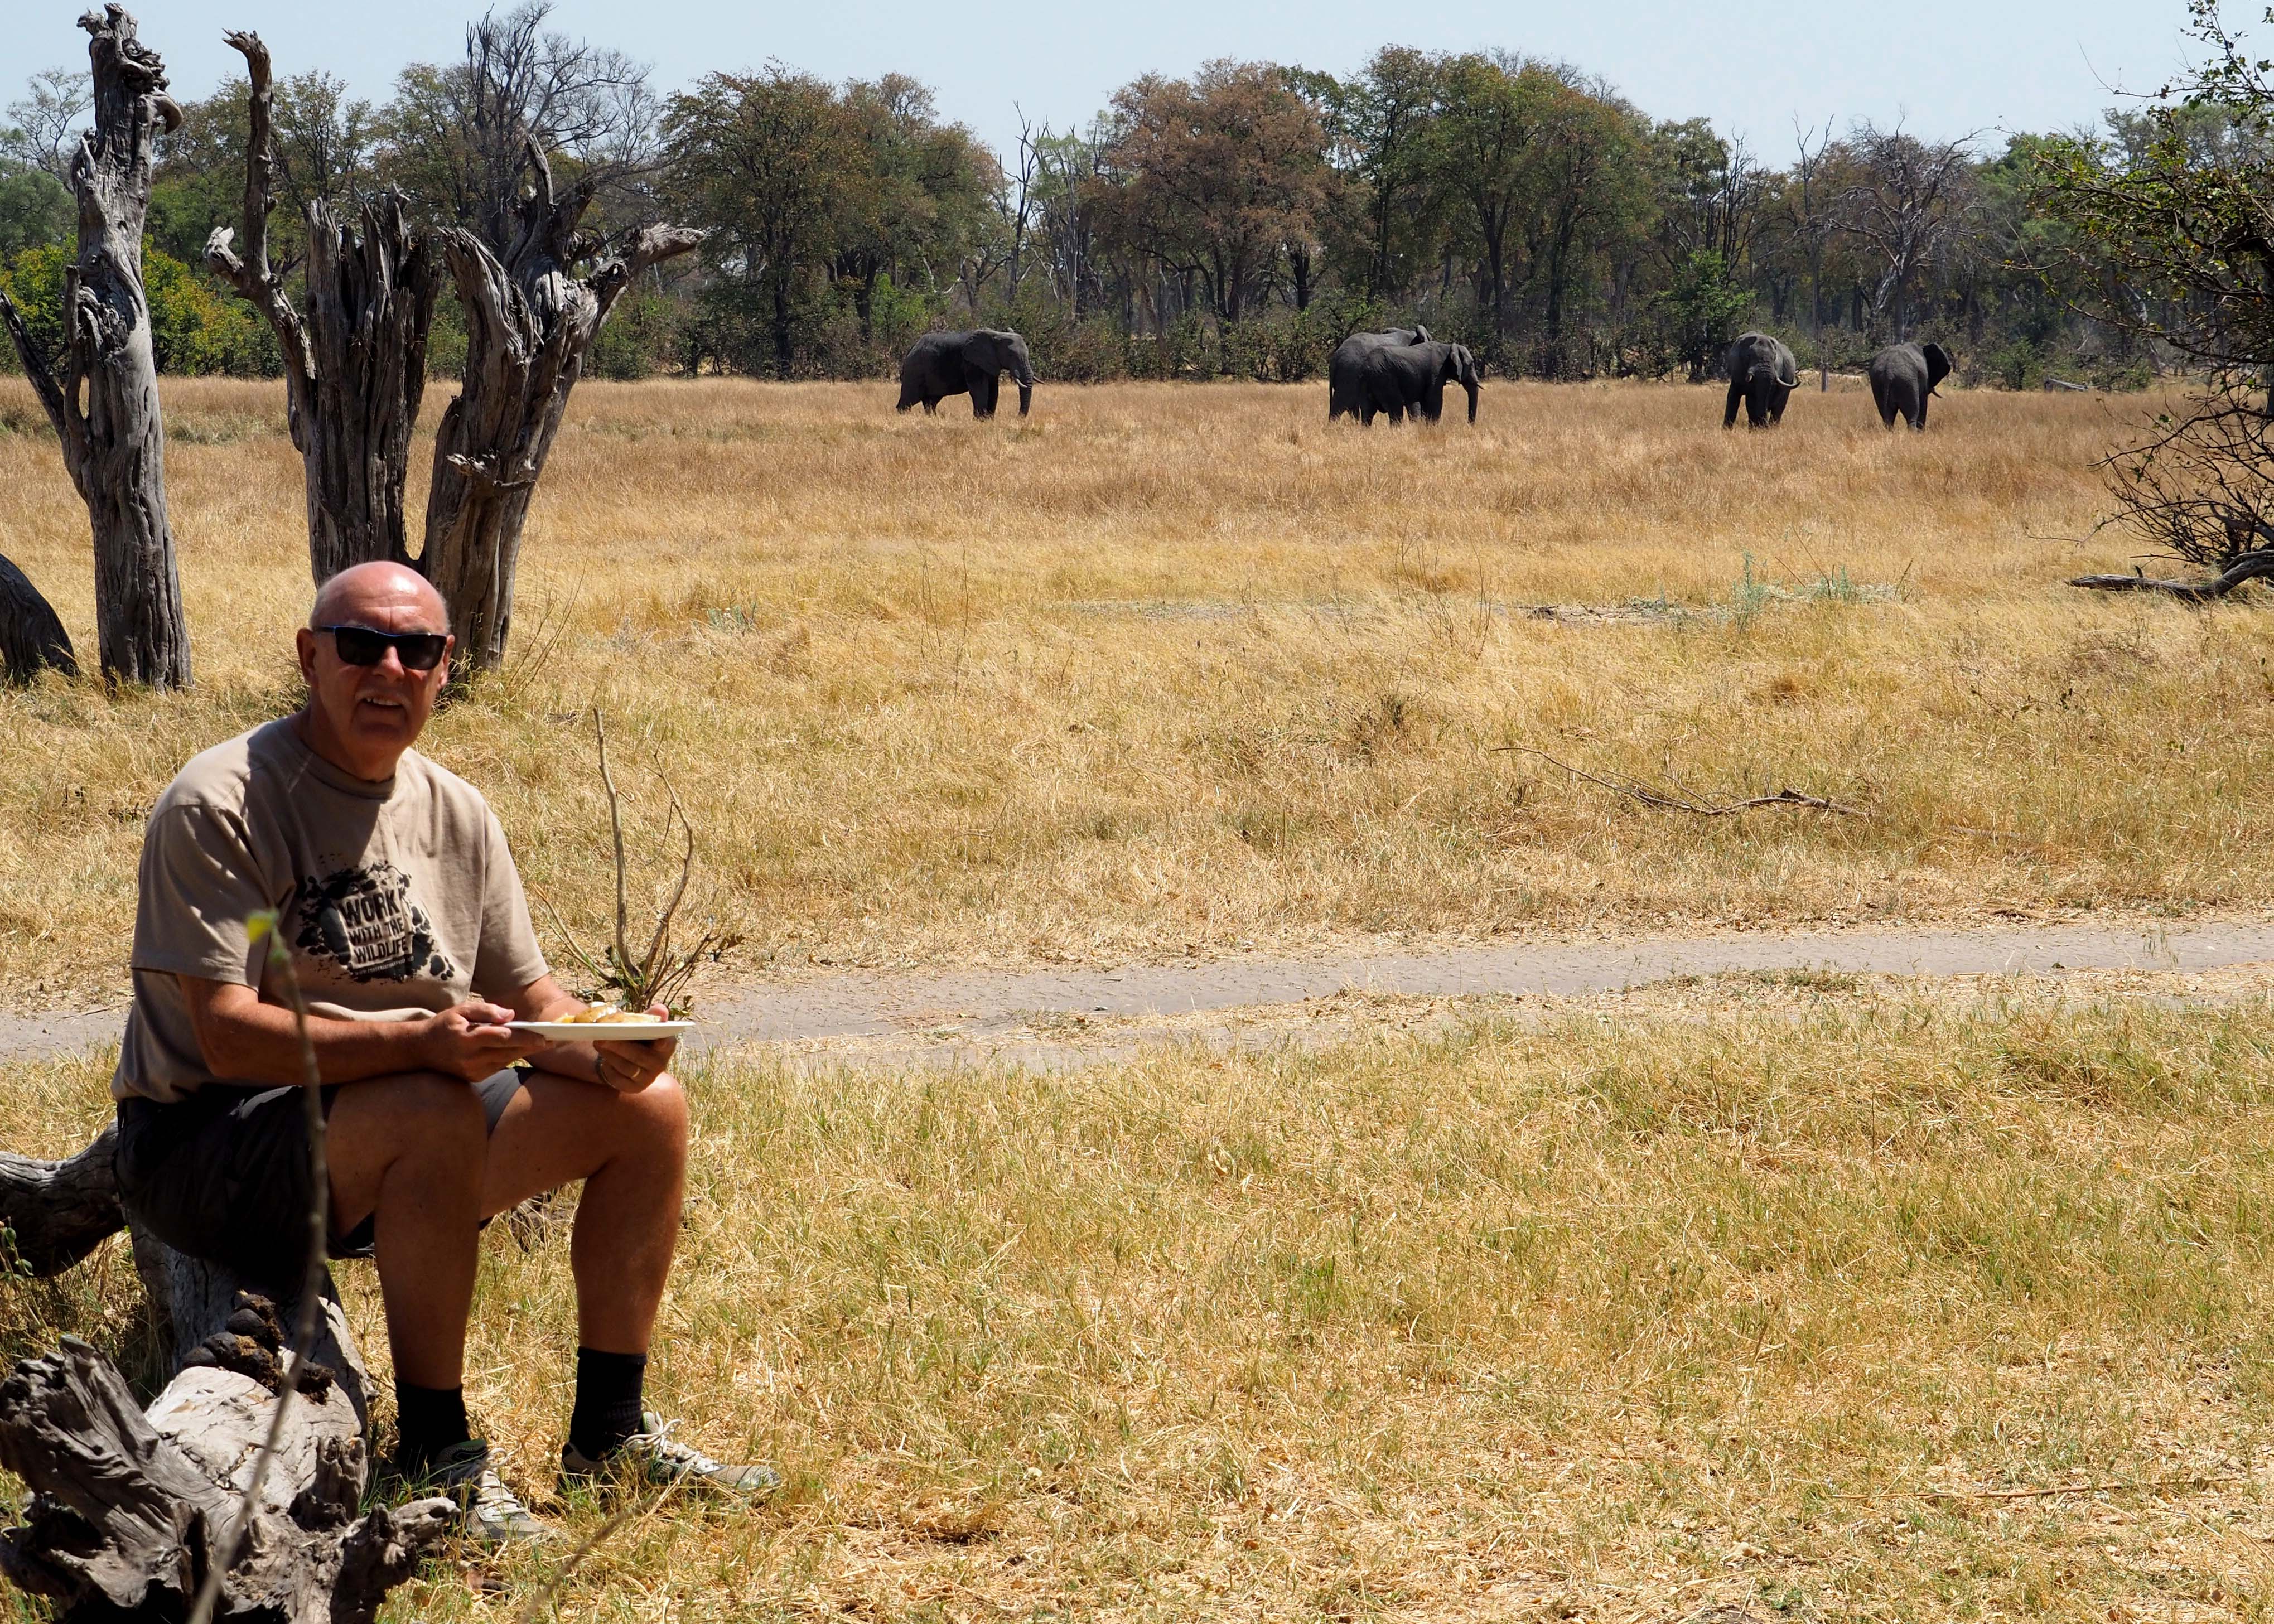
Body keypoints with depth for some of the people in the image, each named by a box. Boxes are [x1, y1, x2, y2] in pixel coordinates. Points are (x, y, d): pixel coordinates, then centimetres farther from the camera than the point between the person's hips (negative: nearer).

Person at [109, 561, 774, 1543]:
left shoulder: (455, 815, 6)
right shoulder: (219, 806, -17)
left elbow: (530, 1003, 9)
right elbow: (228, 1037, -25)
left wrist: (605, 1049, -15)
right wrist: (419, 1040, -38)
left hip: (397, 1149, 8)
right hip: (205, 1147, -8)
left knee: (648, 1107, 1)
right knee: (437, 1114, -35)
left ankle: (609, 1435, 9)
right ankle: (437, 1460, -25)